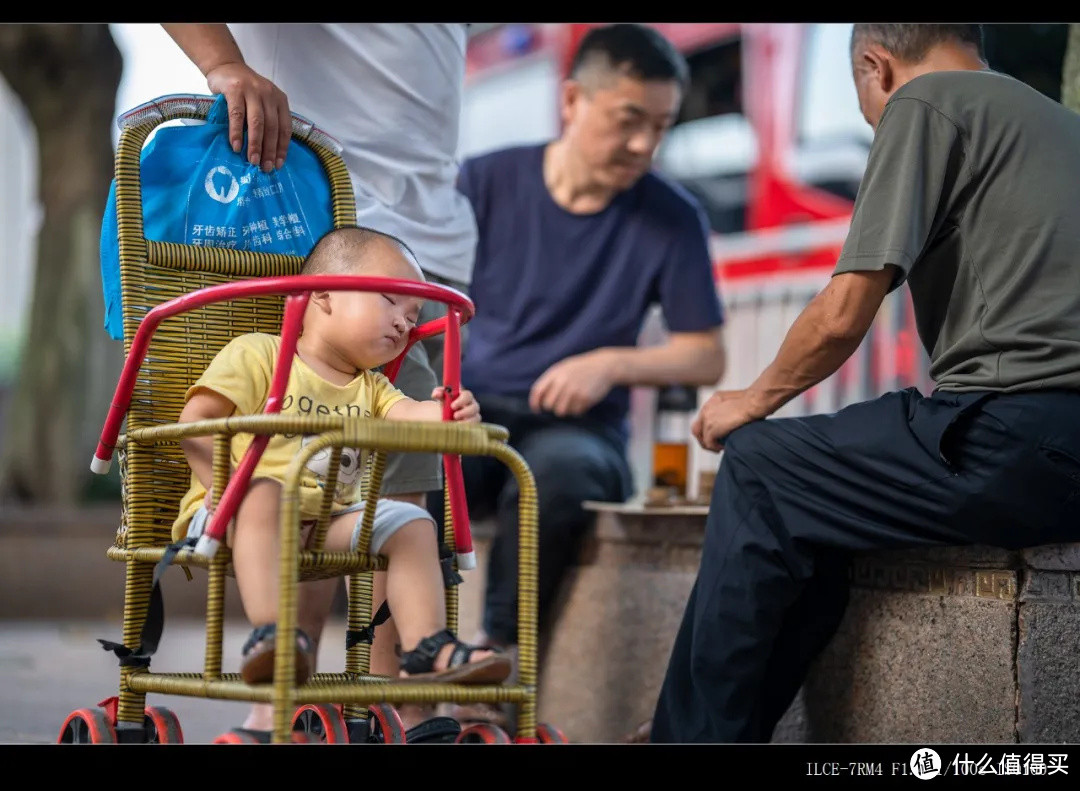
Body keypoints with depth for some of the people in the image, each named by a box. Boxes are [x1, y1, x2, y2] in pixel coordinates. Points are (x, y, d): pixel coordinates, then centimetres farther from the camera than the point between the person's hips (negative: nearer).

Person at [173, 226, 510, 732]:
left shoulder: (370, 387, 21)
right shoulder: (257, 354, 1)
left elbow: (405, 413, 0)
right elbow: (195, 423, -7)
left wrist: (443, 414, -24)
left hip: (327, 519, 6)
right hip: (229, 514, -6)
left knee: (409, 521, -10)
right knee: (262, 495, -39)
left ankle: (427, 647, -15)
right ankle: (269, 634, -52)